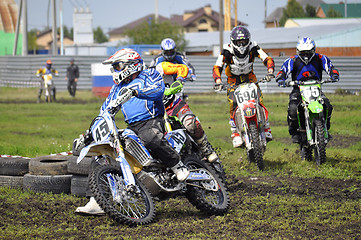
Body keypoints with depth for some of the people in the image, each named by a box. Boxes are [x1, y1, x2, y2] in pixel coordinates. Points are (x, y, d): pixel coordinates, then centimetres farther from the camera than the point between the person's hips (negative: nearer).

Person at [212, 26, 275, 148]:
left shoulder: (253, 48, -16)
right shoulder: (227, 51, -20)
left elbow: (268, 59, -17)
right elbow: (217, 67, -21)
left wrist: (270, 71, -38)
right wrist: (218, 81, -38)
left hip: (249, 77, 1)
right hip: (233, 79, -1)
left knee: (259, 101, -16)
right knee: (233, 104, -22)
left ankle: (266, 129, 1)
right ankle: (235, 133, -16)